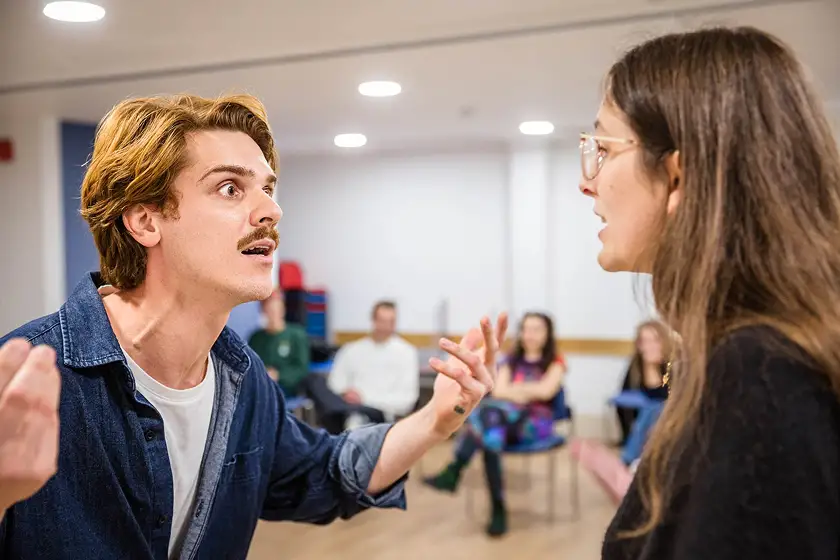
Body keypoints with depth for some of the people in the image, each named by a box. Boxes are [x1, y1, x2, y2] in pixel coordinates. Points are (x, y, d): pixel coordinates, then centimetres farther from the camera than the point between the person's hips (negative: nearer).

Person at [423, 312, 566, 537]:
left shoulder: (555, 362, 10)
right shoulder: (512, 361, 22)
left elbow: (546, 391, -9)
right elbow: (498, 391, 5)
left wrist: (515, 388, 1)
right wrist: (529, 391, -11)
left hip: (536, 422, -4)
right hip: (505, 418, 4)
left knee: (489, 409, -36)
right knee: (491, 432, -37)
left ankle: (454, 471, -43)